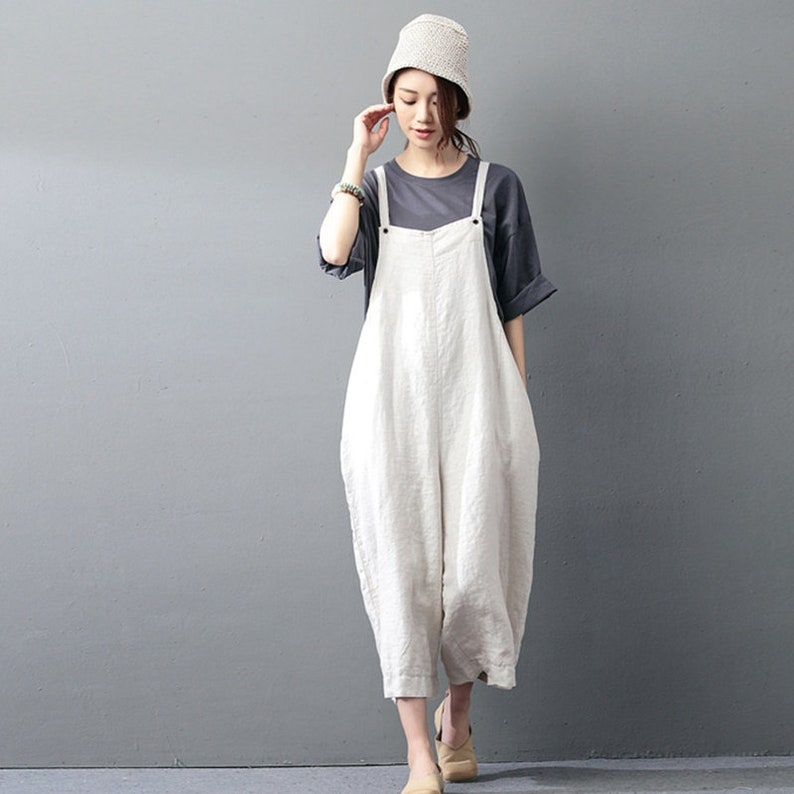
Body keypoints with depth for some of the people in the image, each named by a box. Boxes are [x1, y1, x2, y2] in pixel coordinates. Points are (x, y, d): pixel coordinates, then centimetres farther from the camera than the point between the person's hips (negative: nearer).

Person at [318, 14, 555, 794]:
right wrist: (358, 155, -7)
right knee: (402, 567, -3)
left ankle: (458, 713, 26)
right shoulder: (374, 186, 9)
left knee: (475, 562, -1)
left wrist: (518, 408, 4)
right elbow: (334, 253, -12)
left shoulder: (495, 186, 6)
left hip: (474, 399, 0)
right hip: (392, 401, 1)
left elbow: (512, 309, 7)